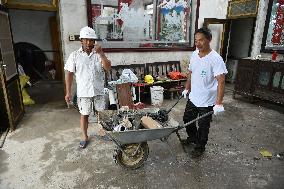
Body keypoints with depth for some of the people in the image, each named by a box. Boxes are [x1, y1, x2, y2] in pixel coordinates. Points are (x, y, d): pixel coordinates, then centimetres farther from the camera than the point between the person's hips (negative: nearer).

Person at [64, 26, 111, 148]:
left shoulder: (99, 54, 0)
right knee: (84, 115, 12)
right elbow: (69, 74, -2)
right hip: (83, 92, -1)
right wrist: (68, 92, -3)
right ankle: (84, 137, 31)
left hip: (99, 91, 1)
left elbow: (108, 68, -13)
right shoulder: (75, 55, -3)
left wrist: (101, 53, -22)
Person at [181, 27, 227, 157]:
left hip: (207, 101, -6)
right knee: (187, 119, 22)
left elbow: (221, 81, -26)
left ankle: (200, 147, 35)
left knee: (203, 126, 11)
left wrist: (219, 103, -32)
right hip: (193, 97, 7)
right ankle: (192, 138, 48)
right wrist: (187, 89, 17)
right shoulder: (194, 55, 0)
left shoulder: (215, 59, -22)